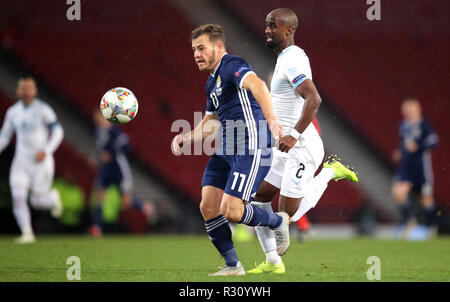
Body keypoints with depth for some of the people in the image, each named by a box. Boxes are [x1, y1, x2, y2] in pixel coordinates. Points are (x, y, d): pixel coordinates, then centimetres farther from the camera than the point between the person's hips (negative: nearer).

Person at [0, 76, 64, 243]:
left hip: (41, 162, -4)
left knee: (37, 202, 0)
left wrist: (46, 150, -25)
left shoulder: (43, 110, -9)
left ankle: (53, 198, 33)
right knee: (18, 197, -16)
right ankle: (27, 233, -12)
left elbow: (57, 132, -11)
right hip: (21, 162, 4)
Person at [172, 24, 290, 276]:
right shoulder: (212, 82, 21)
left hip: (251, 149, -10)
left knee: (232, 212, -15)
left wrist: (271, 119, -46)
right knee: (208, 207, -1)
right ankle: (233, 265, 9)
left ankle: (278, 222, 13)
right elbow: (211, 122, 32)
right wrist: (187, 138, 14)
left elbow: (257, 85, -31)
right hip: (226, 151, 10)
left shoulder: (232, 66, -11)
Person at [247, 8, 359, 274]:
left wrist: (294, 135, -30)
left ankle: (330, 172, 10)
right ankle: (273, 261, 9)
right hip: (286, 146, 10)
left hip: (302, 147, -10)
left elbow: (314, 100, -30)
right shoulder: (289, 58, 14)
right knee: (257, 197, 4)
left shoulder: (292, 61, -18)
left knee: (289, 212, -7)